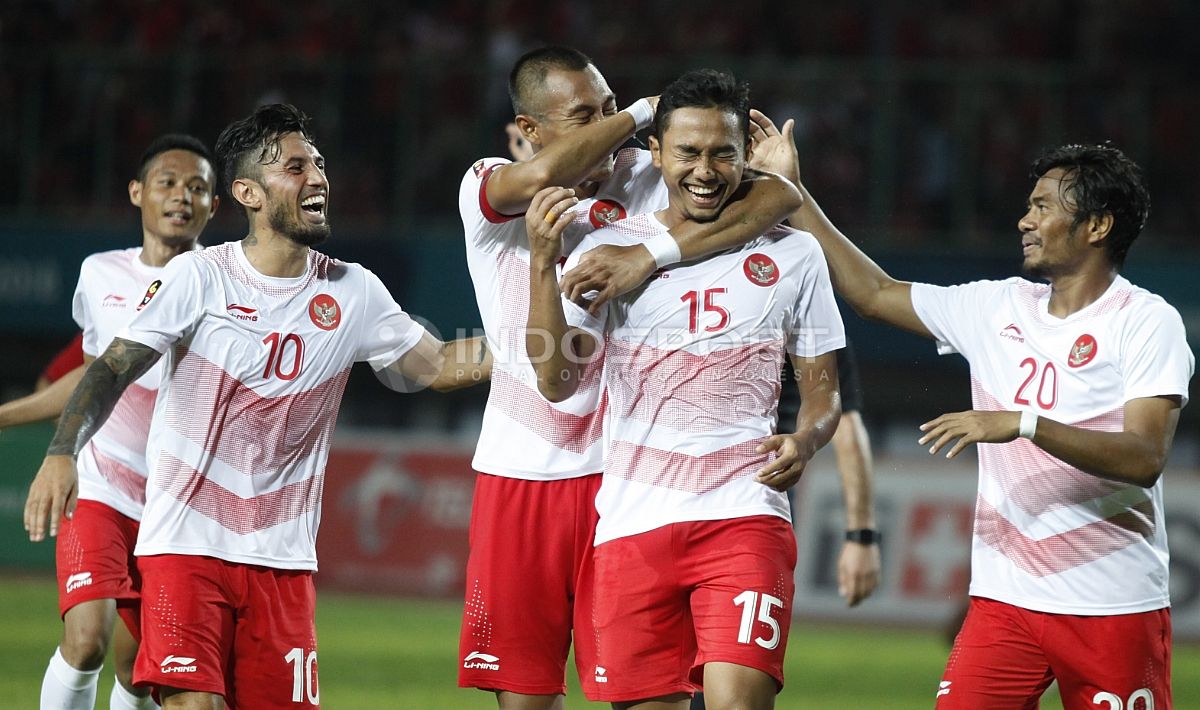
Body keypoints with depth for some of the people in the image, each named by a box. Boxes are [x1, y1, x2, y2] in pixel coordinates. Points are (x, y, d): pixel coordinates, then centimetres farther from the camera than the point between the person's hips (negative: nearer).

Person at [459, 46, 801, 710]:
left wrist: (657, 251, -24)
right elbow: (542, 174, -26)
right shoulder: (487, 189, -2)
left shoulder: (646, 179, 0)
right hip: (518, 476, 1)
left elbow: (779, 195, -13)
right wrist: (645, 111, -11)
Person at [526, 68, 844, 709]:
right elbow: (557, 380, -4)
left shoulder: (792, 255, 7)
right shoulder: (608, 248, 5)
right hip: (634, 520, 1)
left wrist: (804, 440, -10)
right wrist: (542, 261, -16)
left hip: (744, 515, -1)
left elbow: (822, 390, 13)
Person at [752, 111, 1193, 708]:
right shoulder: (996, 308, 10)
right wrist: (793, 192, 20)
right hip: (1004, 595, 5)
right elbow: (875, 293, 21)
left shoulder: (1146, 323, -7)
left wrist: (1023, 423, -27)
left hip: (1115, 609, -4)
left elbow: (1145, 458, -18)